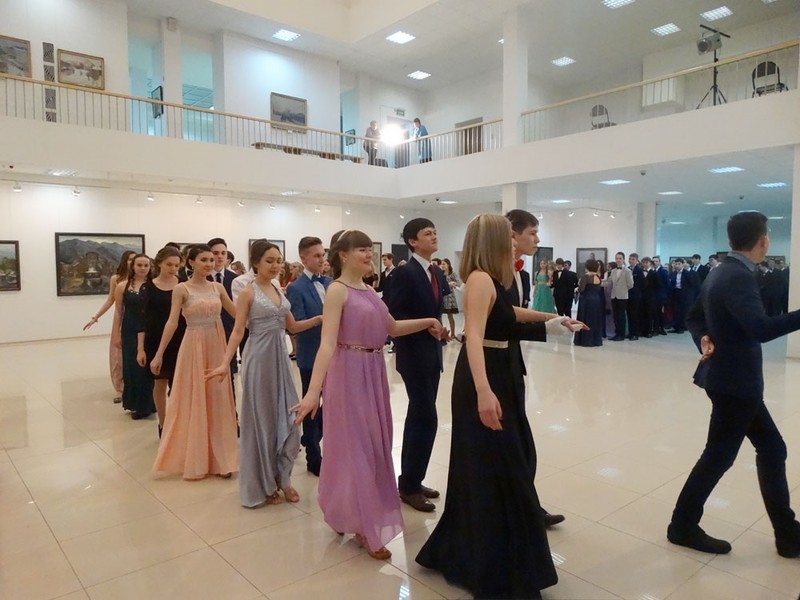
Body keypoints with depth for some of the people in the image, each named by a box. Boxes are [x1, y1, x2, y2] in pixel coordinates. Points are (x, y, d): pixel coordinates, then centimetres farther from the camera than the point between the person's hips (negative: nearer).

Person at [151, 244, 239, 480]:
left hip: (216, 346, 4)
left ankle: (218, 458, 20)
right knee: (193, 402, 5)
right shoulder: (181, 289, -5)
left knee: (218, 401, 8)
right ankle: (194, 459, 20)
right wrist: (159, 354, -12)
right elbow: (172, 322, -9)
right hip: (194, 347, -4)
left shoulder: (218, 287, 6)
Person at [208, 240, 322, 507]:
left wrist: (321, 318, 1)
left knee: (287, 416, 6)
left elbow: (292, 326, 12)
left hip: (279, 357, 6)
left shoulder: (279, 290, 10)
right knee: (261, 418, 5)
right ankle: (263, 483, 21)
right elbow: (238, 331, -13)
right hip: (259, 358, -6)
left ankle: (281, 477, 22)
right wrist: (225, 363, -23)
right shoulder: (248, 292, -7)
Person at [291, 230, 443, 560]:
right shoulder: (337, 290, -14)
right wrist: (313, 391, -32)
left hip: (373, 372, 9)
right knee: (354, 445, 4)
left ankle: (352, 514, 39)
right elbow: (327, 344, -24)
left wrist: (427, 321, 10)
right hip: (349, 373, -9)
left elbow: (392, 328, 20)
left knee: (373, 443, 18)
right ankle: (364, 525, 21)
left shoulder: (369, 290, 10)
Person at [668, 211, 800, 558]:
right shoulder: (739, 277, -21)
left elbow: (695, 317, 18)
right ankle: (683, 527, 18)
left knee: (772, 449, 16)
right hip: (735, 382, -10)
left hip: (734, 379, 10)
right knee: (718, 456, 3)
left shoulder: (720, 272, 9)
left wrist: (704, 340, 3)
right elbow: (761, 329, -34)